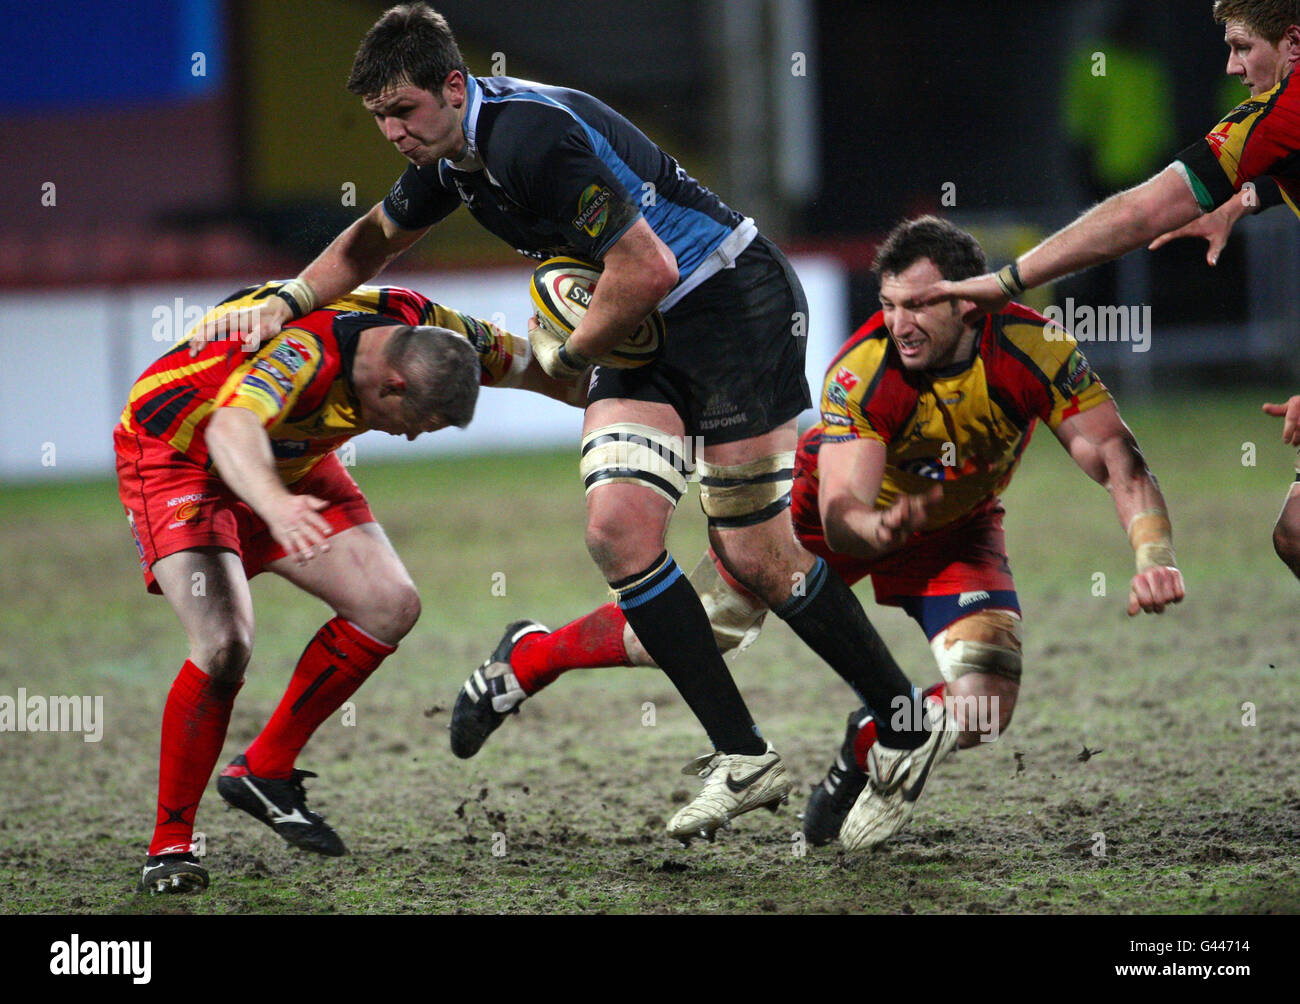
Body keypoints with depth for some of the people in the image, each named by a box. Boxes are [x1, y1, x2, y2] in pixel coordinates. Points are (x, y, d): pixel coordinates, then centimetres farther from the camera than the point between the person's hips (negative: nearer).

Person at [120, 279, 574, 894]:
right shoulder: (301, 351, -40)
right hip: (176, 457, -8)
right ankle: (168, 845, -12)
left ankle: (265, 771, 10)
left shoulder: (424, 330, -18)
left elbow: (526, 363, 1)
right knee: (224, 646, -26)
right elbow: (231, 427, -59)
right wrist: (274, 504, -77)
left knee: (390, 608, -3)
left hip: (287, 464, 8)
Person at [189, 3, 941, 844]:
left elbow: (646, 268, -28)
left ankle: (906, 722, 10)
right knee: (619, 528, -9)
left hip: (735, 301, -9)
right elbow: (376, 239, 25)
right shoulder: (452, 150, 4)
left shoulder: (533, 137, -27)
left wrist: (568, 356, -12)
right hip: (647, 333, 9)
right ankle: (743, 760, -5)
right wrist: (285, 304, 14)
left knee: (756, 558, -8)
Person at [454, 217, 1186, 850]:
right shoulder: (861, 373, -35)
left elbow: (1118, 460, -27)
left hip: (955, 529, 2)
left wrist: (1155, 560, -41)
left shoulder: (1035, 351, -31)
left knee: (984, 707, -19)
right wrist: (879, 529, -62)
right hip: (853, 509, -2)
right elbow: (839, 514, -39)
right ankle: (532, 657, 26)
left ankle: (874, 748, 15)